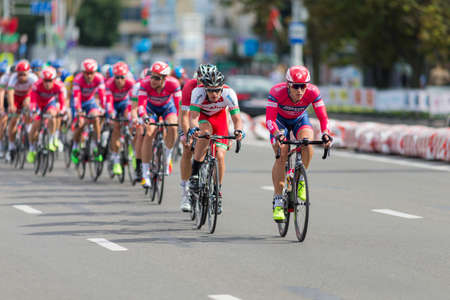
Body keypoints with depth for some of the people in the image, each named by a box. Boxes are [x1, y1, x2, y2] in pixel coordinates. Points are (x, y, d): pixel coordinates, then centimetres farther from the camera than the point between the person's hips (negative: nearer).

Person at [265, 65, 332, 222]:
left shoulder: (313, 92, -31)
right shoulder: (277, 92, -36)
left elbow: (323, 117, -30)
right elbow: (269, 119, -40)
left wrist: (325, 133, -50)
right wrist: (278, 134, -59)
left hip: (300, 119, 1)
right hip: (280, 120, -1)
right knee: (281, 156, -20)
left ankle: (301, 179, -5)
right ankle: (278, 201, -10)